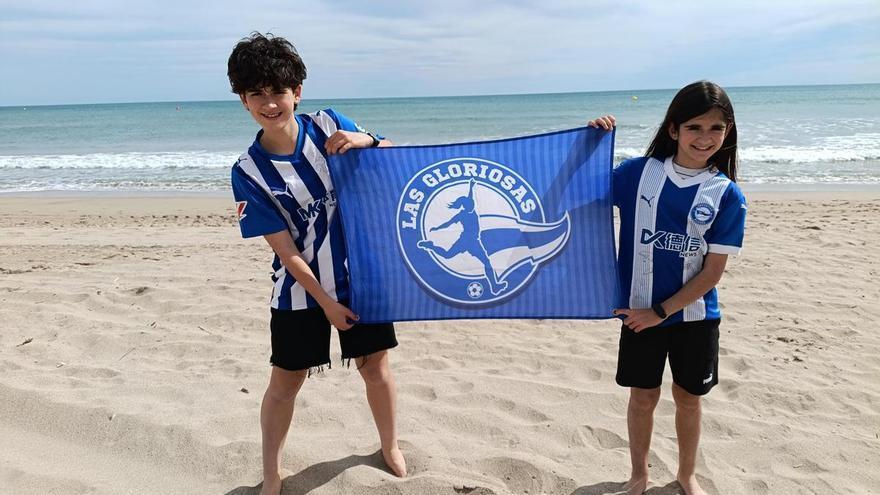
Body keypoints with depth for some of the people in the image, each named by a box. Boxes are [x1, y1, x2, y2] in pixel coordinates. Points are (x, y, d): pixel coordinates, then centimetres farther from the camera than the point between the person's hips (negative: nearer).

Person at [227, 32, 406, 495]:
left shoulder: (329, 125, -7)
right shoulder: (248, 171, -12)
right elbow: (285, 249, -11)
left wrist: (365, 140, -21)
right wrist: (325, 302, -10)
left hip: (361, 275, 2)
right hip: (300, 290, -1)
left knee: (376, 365, 13)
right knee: (285, 381, 8)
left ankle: (390, 447, 38)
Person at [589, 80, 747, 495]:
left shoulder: (727, 195, -9)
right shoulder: (638, 172, -7)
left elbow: (712, 271, -9)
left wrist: (660, 312, -12)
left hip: (695, 315, 0)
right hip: (640, 312, 0)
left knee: (688, 397, 17)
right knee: (643, 397, 14)